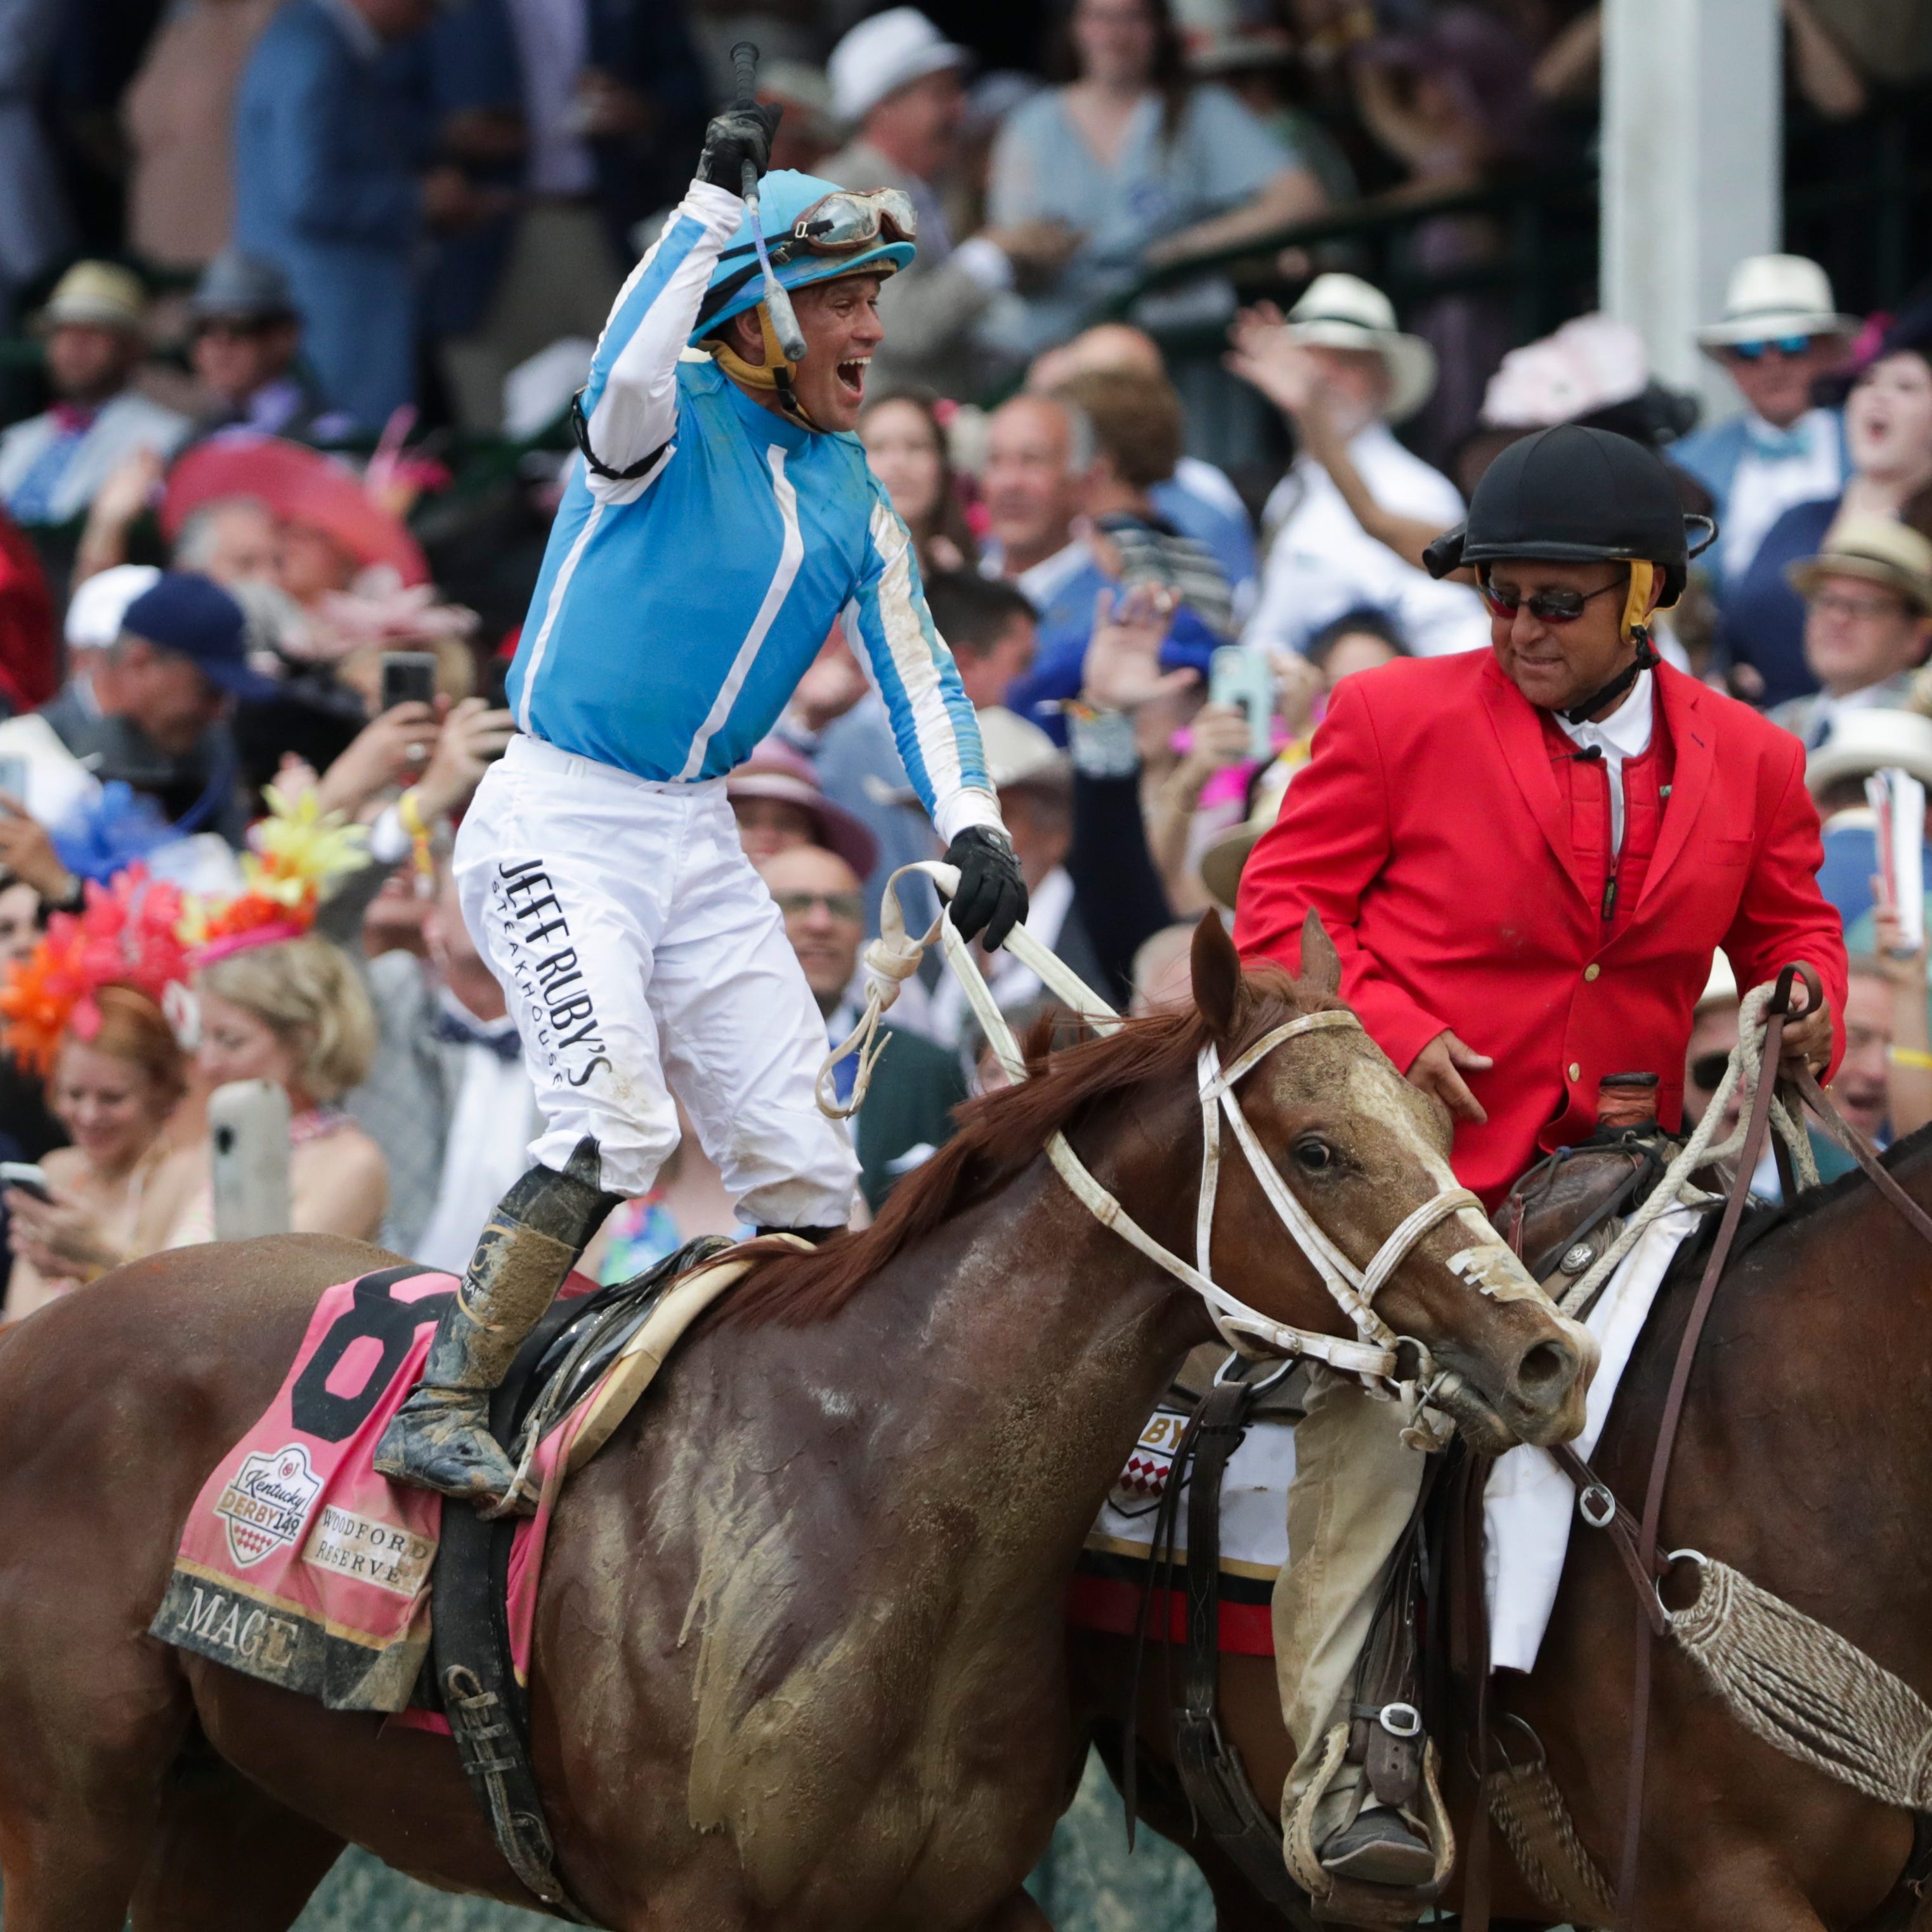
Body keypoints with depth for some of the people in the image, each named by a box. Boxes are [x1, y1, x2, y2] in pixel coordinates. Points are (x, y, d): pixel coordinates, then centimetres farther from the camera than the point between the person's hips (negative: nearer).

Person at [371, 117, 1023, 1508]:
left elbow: (918, 673, 7)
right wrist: (718, 194, -34)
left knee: (804, 1157, 4)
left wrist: (971, 824, -8)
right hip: (558, 822, -7)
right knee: (615, 1120, -24)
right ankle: (442, 1407, -21)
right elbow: (628, 372, -34)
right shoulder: (676, 418, -10)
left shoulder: (853, 501, 10)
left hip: (699, 842, 7)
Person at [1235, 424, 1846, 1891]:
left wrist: (1806, 1001, -2)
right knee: (1369, 1444, -15)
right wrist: (1390, 1037, -12)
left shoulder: (1749, 762, 9)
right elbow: (1284, 909, 3)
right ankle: (1341, 1776, -17)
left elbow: (1788, 920, 22)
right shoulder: (1396, 719, 1)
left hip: (1616, 1169, 3)